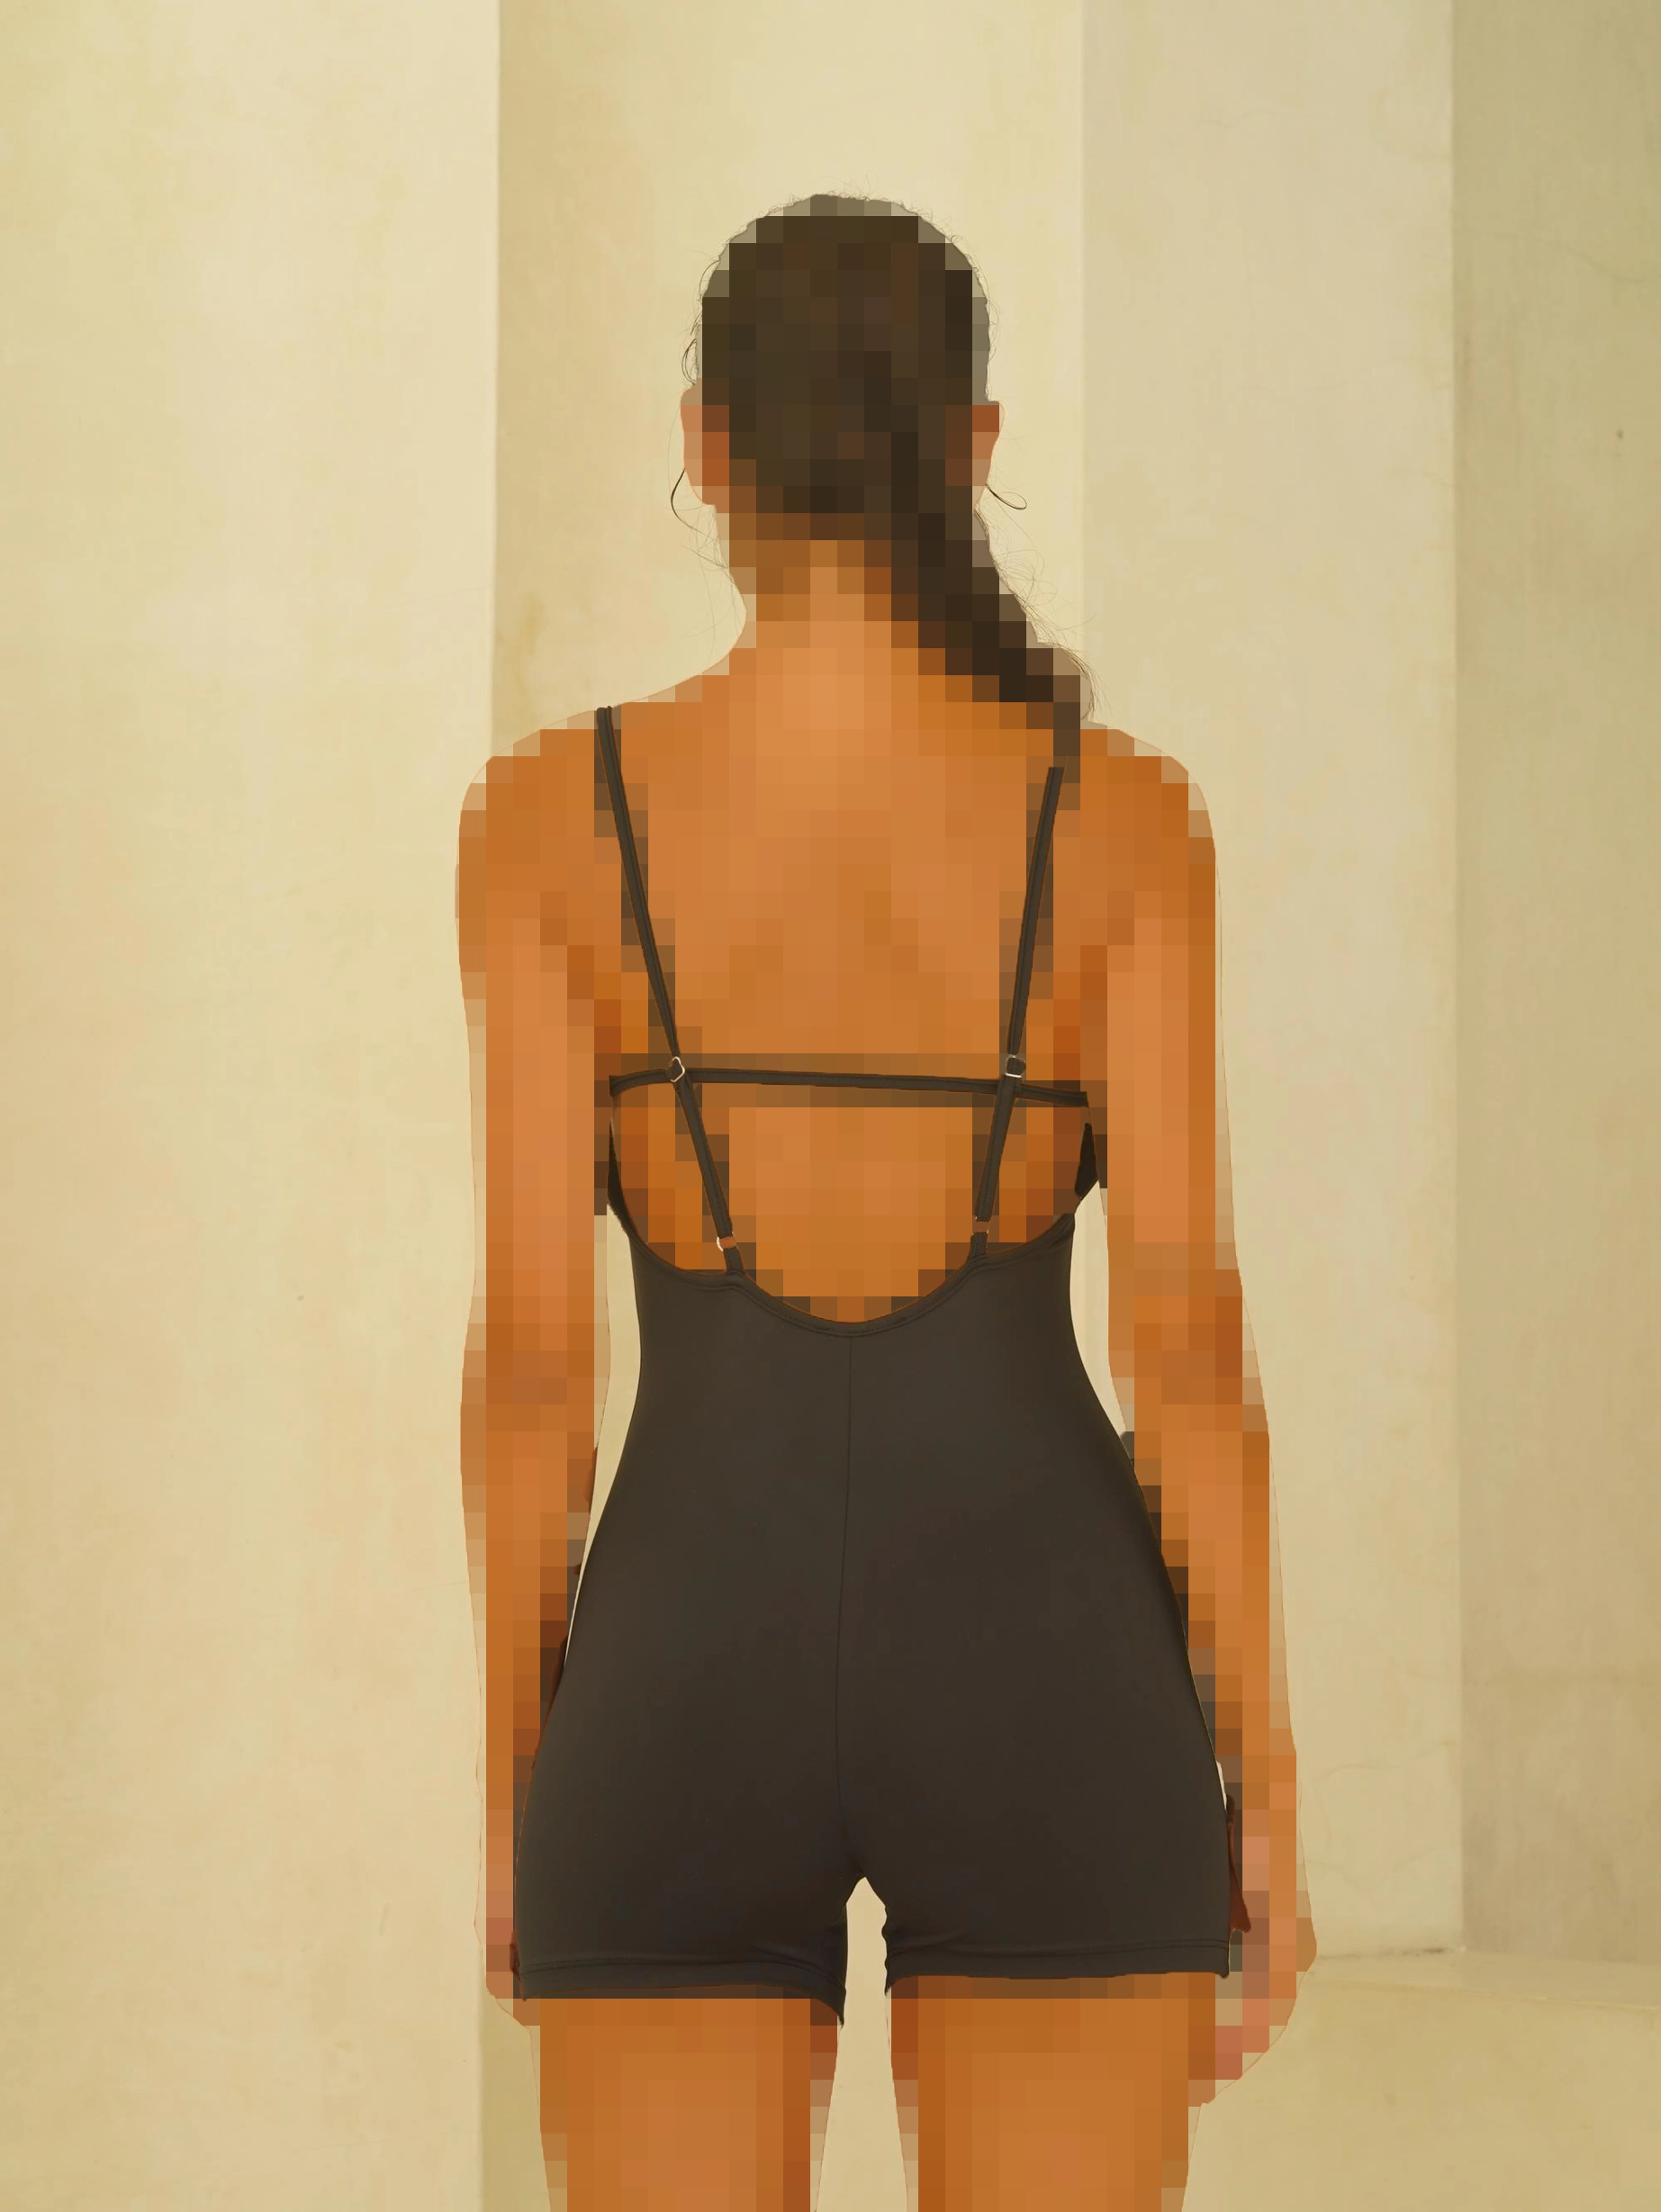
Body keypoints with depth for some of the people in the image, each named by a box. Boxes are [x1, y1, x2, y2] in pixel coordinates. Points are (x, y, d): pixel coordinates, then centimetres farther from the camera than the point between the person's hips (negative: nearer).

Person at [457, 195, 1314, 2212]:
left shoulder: (553, 816, -4)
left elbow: (533, 1346, -6)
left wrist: (508, 1784, 5)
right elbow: (1185, 1336, -7)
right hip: (1039, 1683, 0)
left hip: (694, 1684, 0)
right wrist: (1265, 1798, 0)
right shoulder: (1124, 816, -4)